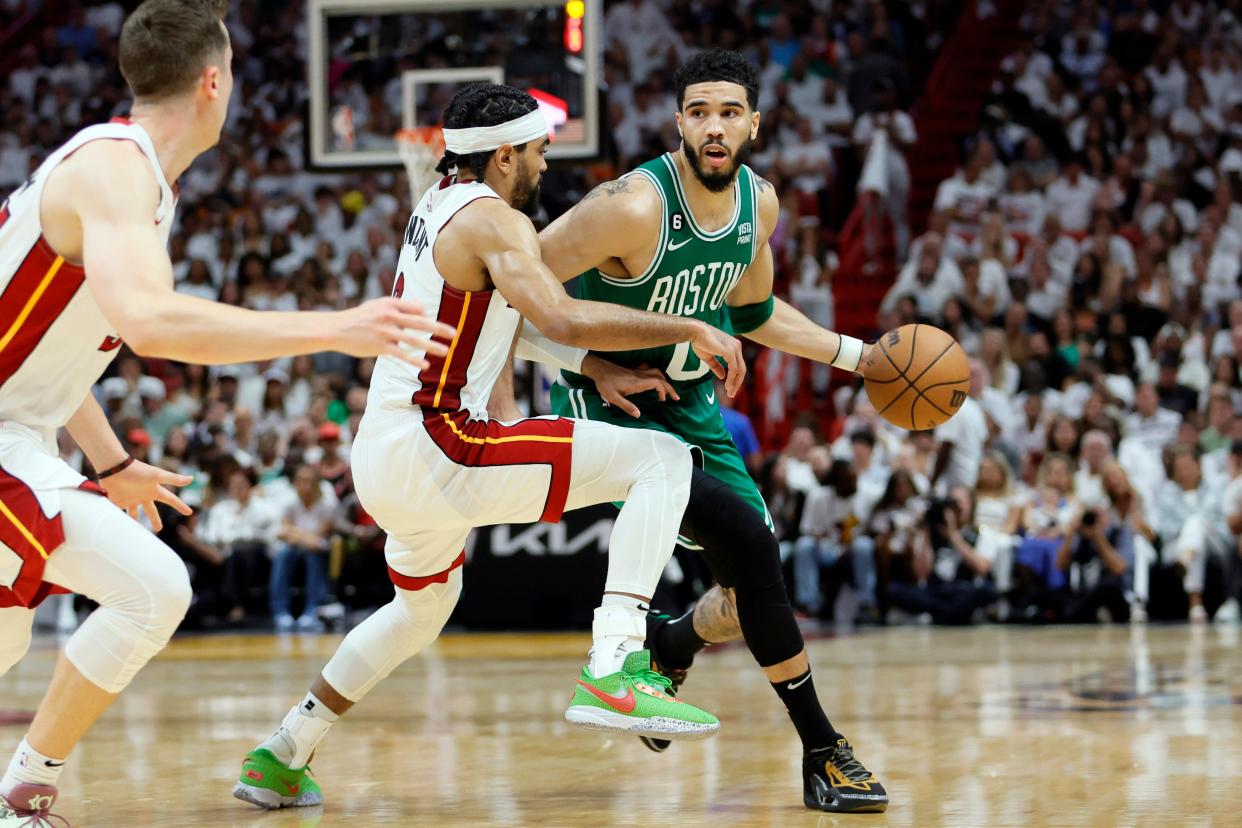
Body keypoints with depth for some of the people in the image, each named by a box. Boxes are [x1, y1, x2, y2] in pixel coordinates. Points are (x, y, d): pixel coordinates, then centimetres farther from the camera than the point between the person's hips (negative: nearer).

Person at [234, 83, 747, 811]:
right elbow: (561, 320, -25)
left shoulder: (440, 203, 19)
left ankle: (280, 758, 41)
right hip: (433, 452, -10)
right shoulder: (494, 220, -9)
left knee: (424, 605, 37)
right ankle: (615, 672, -26)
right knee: (661, 461, -13)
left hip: (382, 457, 10)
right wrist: (689, 330, -19)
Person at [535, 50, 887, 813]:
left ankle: (659, 652, 42)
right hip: (612, 406, -8)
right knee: (747, 540, -24)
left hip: (689, 403, 8)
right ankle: (823, 754, -14)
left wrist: (856, 356, 11)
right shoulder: (635, 206, -25)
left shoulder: (759, 202, -2)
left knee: (751, 591, 8)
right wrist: (590, 366, -22)